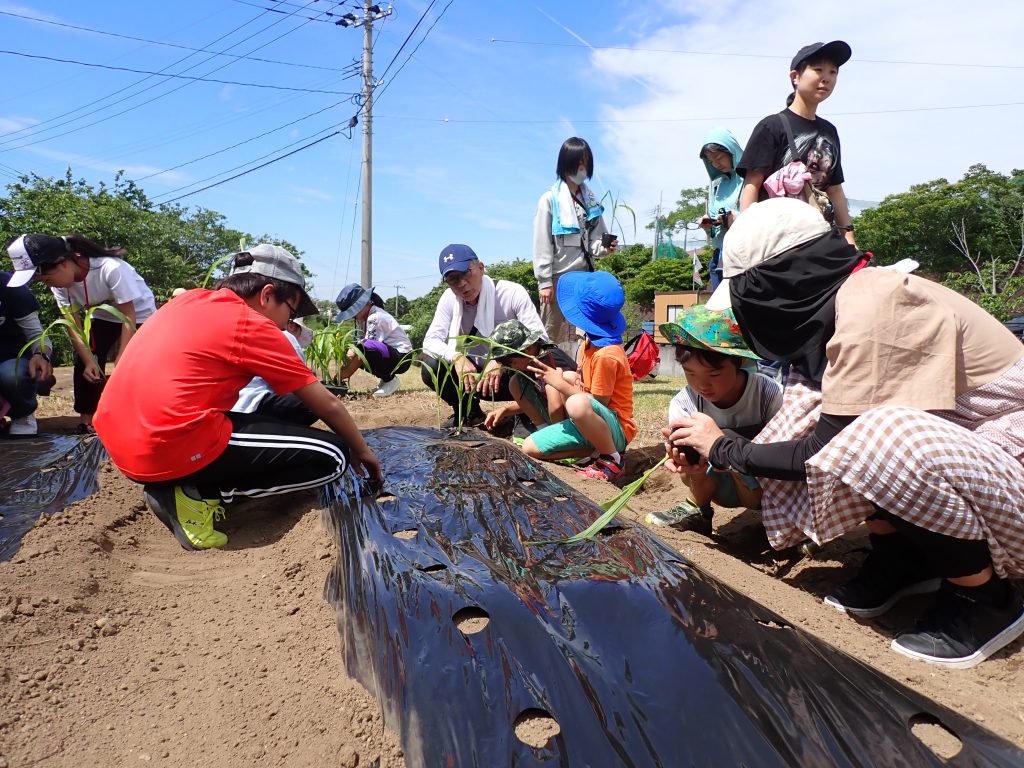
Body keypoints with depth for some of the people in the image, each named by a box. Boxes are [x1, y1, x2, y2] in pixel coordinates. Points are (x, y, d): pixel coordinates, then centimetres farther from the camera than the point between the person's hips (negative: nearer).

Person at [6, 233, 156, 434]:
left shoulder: (111, 269, -37)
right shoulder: (60, 283, -17)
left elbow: (129, 318, -30)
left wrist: (120, 364, -29)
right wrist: (89, 361, -24)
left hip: (139, 316, -5)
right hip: (103, 318, 6)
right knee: (84, 367, -7)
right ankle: (86, 425, 3)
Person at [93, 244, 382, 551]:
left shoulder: (190, 300, 15)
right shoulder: (252, 326, -5)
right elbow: (328, 406, 0)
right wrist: (362, 451, 15)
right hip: (171, 449, -9)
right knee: (332, 457, -5)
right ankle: (196, 495, -5)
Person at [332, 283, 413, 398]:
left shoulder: (375, 317, -21)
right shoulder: (364, 317, 8)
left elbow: (365, 346, -23)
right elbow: (360, 341, 5)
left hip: (402, 358, -10)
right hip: (388, 354, 10)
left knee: (361, 352, -30)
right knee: (354, 356, 4)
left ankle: (390, 381, -10)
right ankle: (387, 379, 10)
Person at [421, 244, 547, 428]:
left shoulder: (513, 293, -19)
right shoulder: (449, 298, -6)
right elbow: (431, 340, -10)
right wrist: (456, 357, -31)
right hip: (474, 373, 4)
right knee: (431, 367, -21)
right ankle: (468, 413, 5)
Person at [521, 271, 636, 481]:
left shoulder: (606, 355, -23)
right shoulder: (591, 342, 5)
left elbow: (598, 403, -20)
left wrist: (560, 384, -14)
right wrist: (559, 378, -3)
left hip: (615, 428, -9)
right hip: (592, 422, 9)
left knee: (577, 405, -42)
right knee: (530, 448, 2)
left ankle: (612, 458, -16)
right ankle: (599, 449, -2)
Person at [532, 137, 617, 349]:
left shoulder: (591, 201, 13)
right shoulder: (550, 199, -3)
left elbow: (595, 239, 15)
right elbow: (542, 244, -7)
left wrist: (604, 247, -9)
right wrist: (544, 281, -12)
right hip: (558, 277, -5)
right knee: (553, 336, -3)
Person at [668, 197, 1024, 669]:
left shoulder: (869, 308, -26)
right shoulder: (837, 296, 0)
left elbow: (825, 454, -23)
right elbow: (804, 426, 8)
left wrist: (724, 448, -9)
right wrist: (707, 456, 3)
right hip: (966, 442, 8)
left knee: (878, 441, -35)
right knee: (814, 404, -5)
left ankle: (985, 598, -6)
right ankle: (900, 559, 7)